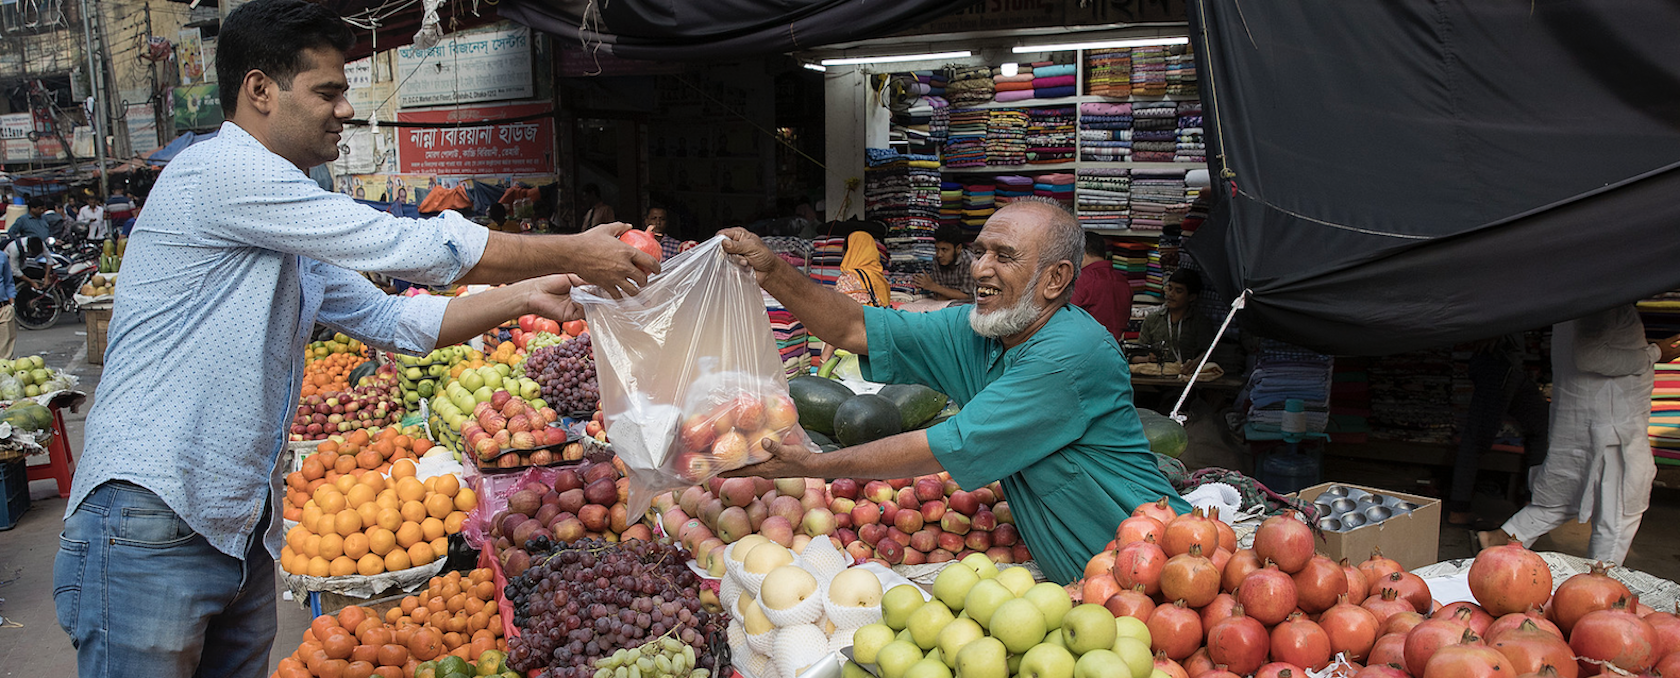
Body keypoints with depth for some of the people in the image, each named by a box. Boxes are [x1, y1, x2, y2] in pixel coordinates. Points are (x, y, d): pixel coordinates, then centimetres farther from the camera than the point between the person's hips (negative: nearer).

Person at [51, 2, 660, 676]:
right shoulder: (224, 171, -13)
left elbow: (391, 319, 20)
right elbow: (414, 247, -15)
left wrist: (523, 296, 11)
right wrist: (575, 253, -7)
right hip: (148, 527, -9)